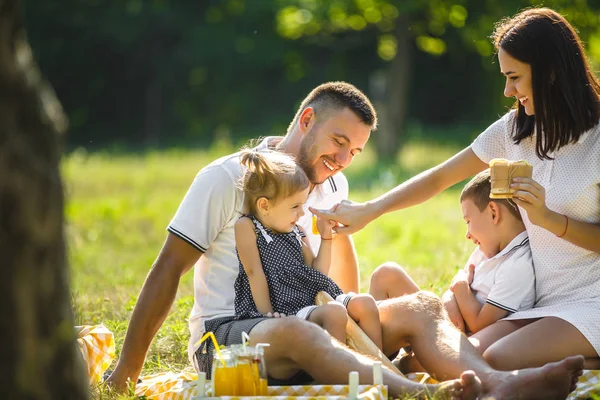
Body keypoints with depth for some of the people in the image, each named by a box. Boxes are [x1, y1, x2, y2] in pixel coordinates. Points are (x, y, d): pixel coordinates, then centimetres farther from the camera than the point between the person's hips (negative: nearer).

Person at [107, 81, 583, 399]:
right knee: (294, 332, -41)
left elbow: (347, 294, 26)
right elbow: (168, 271, -3)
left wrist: (341, 231, 8)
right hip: (227, 333, -6)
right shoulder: (227, 178, -1)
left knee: (421, 306, -17)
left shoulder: (333, 187, 19)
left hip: (306, 324, 6)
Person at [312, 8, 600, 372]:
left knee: (498, 360, -27)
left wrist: (549, 218, -19)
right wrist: (368, 211, 14)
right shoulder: (514, 130, 10)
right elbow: (438, 180, 17)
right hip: (544, 302, 7)